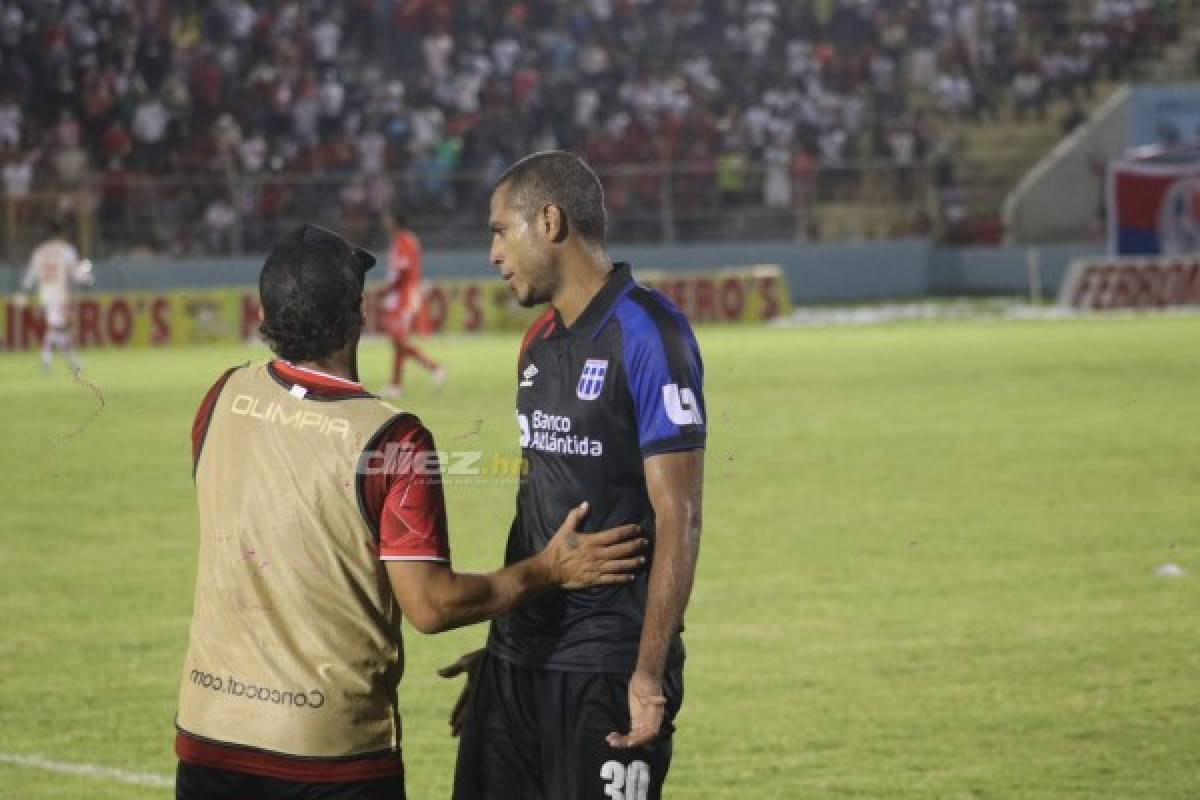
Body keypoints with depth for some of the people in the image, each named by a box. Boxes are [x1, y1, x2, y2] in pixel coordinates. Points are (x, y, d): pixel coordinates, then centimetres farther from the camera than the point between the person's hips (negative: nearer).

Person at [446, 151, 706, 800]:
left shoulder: (646, 336, -12)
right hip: (521, 660, 8)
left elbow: (677, 519, -15)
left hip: (607, 671, -8)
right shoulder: (538, 344, 14)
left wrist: (650, 673, -19)